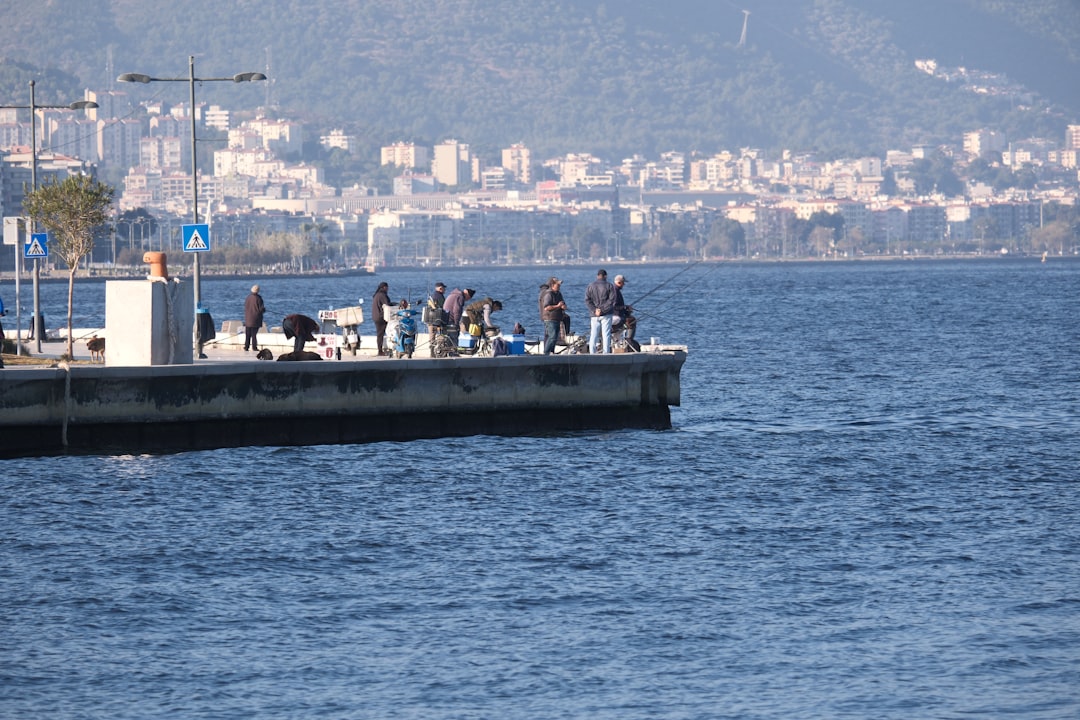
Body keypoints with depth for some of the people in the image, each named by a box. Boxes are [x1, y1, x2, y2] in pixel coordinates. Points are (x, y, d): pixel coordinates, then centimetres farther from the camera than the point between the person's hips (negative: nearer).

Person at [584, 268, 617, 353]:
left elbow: (587, 300, -1)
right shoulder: (609, 286, -1)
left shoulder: (590, 286, 6)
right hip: (606, 314, -2)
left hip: (594, 315, 2)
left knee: (593, 336, 6)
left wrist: (594, 310, -7)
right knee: (606, 335, 0)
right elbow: (611, 300, -9)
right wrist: (602, 310, -10)